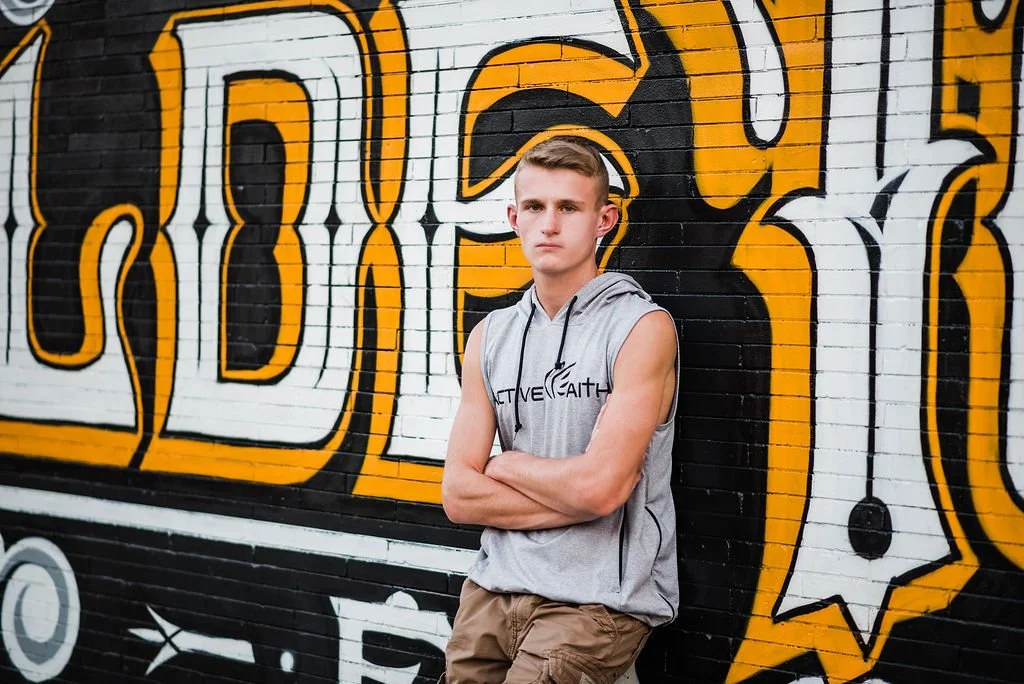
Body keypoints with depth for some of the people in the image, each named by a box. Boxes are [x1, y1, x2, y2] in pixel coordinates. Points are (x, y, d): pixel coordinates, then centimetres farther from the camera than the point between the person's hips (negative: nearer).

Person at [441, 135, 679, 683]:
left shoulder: (642, 327, -9)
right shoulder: (490, 336, 8)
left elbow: (599, 487, -18)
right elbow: (458, 495, 1)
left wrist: (505, 466, -2)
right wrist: (573, 500, -10)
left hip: (599, 600, -5)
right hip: (496, 585, 5)